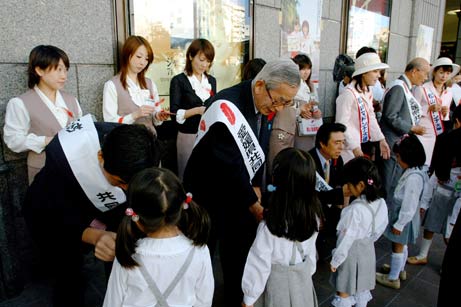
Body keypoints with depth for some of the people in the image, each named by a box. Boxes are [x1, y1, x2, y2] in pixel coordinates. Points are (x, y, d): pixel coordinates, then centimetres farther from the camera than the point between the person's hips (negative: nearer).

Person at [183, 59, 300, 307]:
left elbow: (257, 151, 4)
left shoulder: (264, 106, -4)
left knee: (240, 247, 17)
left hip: (239, 191, 7)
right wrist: (253, 204, -20)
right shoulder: (227, 107, -28)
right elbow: (229, 166, -28)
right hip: (209, 193, -7)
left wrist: (255, 187, -5)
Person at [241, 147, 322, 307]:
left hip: (276, 284, -5)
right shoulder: (313, 215, -13)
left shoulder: (270, 224, -31)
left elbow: (259, 264, -21)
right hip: (303, 280, 5)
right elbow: (310, 251, 2)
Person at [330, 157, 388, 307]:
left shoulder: (355, 209, -31)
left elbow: (346, 239, -24)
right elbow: (380, 229, 5)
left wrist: (335, 260, -12)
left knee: (344, 293, 11)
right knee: (363, 289, 24)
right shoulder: (381, 203, -9)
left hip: (352, 254, -7)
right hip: (367, 251, 7)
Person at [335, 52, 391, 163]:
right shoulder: (349, 93, -17)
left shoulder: (368, 92, 8)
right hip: (351, 148, -8)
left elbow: (371, 118, 13)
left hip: (366, 144, 8)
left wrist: (381, 139, 5)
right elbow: (342, 123, -19)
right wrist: (355, 147, -20)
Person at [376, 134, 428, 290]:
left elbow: (409, 205, -27)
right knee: (402, 245, 25)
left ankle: (393, 278, 26)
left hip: (404, 217, -9)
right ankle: (400, 270, 45)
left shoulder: (413, 177, -31)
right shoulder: (412, 172, -2)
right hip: (402, 214, 9)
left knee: (397, 247, 8)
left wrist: (399, 224, -19)